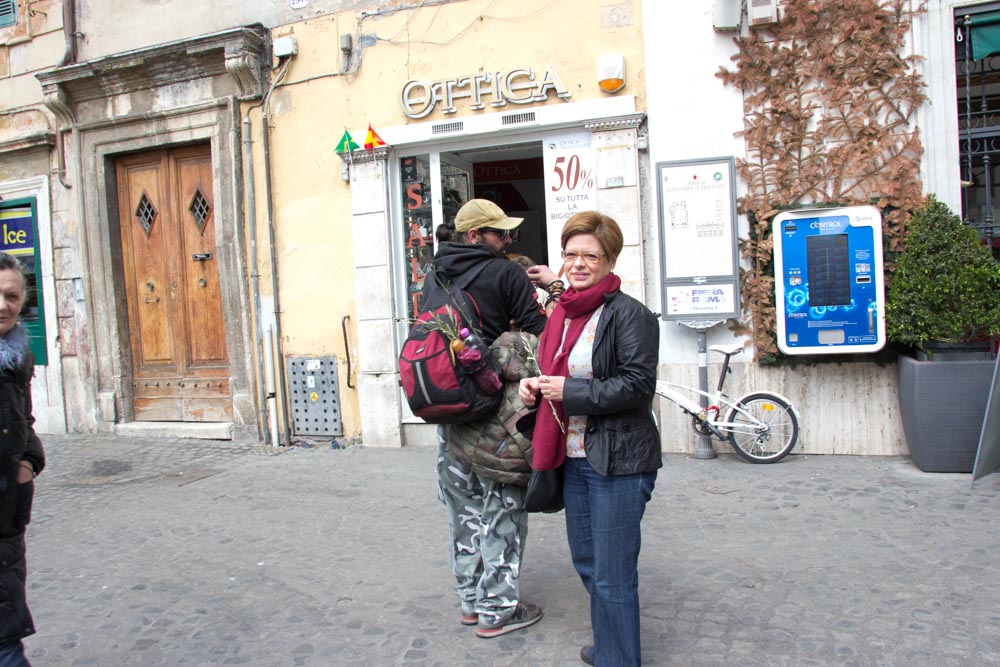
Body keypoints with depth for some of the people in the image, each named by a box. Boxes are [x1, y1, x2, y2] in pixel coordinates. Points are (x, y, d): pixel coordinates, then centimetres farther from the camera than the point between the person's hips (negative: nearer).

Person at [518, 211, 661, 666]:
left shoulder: (629, 314, -13)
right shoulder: (563, 314, 11)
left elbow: (637, 384, -20)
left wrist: (569, 392, -19)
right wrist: (536, 385, 3)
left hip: (618, 461, -8)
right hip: (574, 457, 9)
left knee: (612, 575, 2)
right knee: (586, 561, 21)